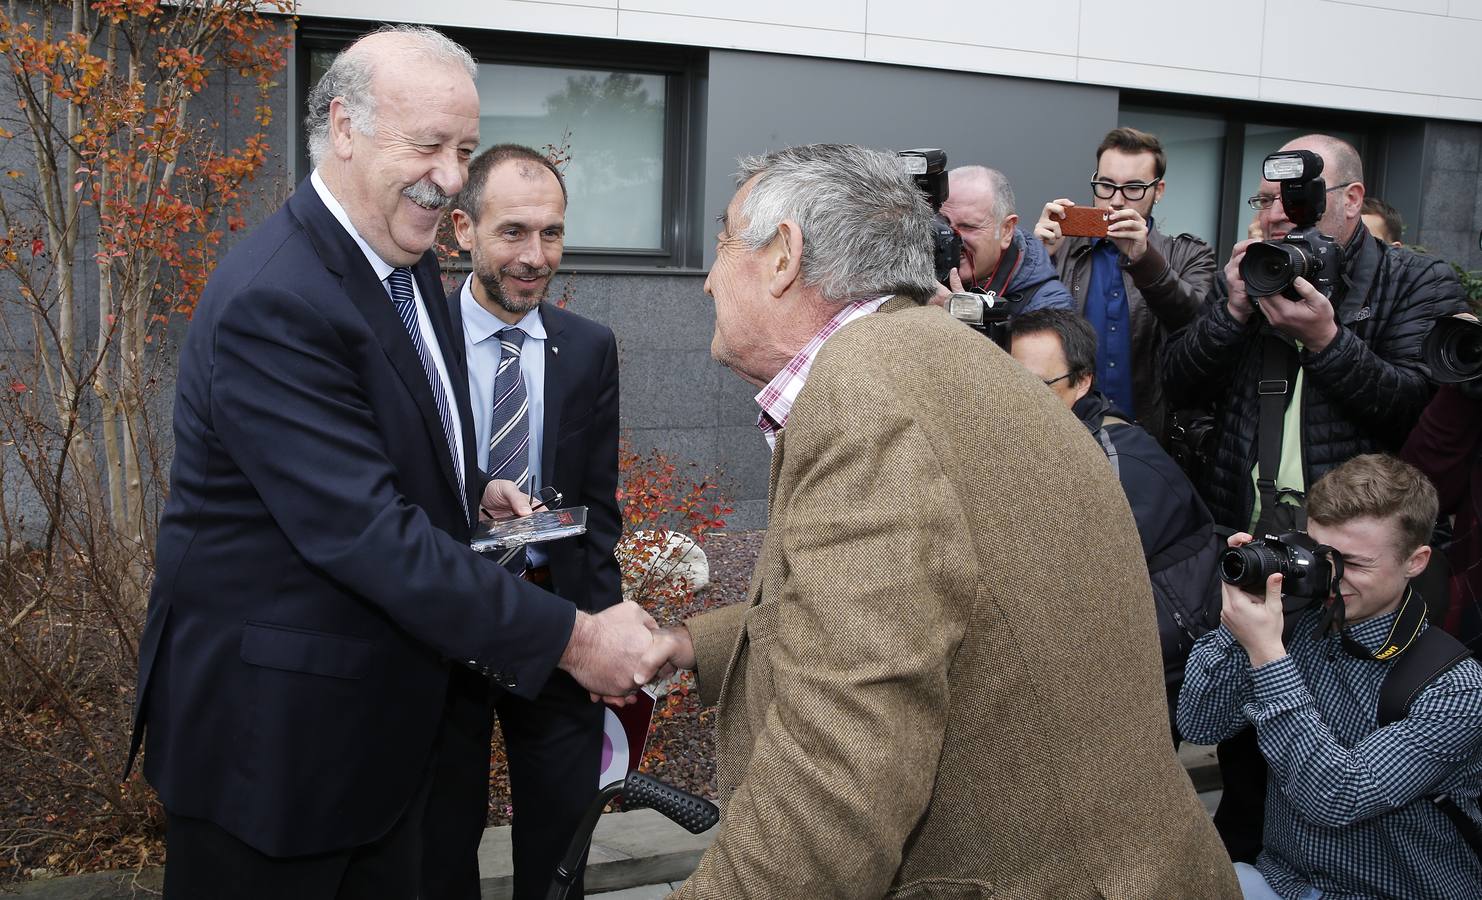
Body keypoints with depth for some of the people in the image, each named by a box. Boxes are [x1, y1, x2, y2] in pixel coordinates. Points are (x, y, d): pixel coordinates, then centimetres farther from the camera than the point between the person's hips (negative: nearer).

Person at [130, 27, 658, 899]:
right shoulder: (274, 302, -25)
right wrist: (572, 638, -27)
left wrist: (469, 489, 2)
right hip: (272, 728, -8)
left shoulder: (407, 262, 5)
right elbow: (367, 533, -30)